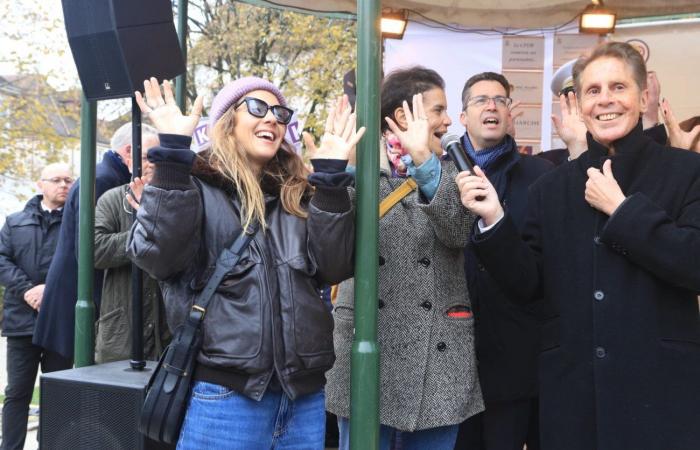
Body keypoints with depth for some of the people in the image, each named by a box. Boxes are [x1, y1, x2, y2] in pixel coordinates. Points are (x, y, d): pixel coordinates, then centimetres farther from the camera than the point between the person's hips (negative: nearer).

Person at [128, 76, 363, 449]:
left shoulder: (297, 196, 13)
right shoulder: (195, 187, 1)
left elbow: (334, 267, 1)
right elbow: (155, 256, -16)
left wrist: (330, 175, -4)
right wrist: (173, 151, -17)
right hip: (226, 392, -5)